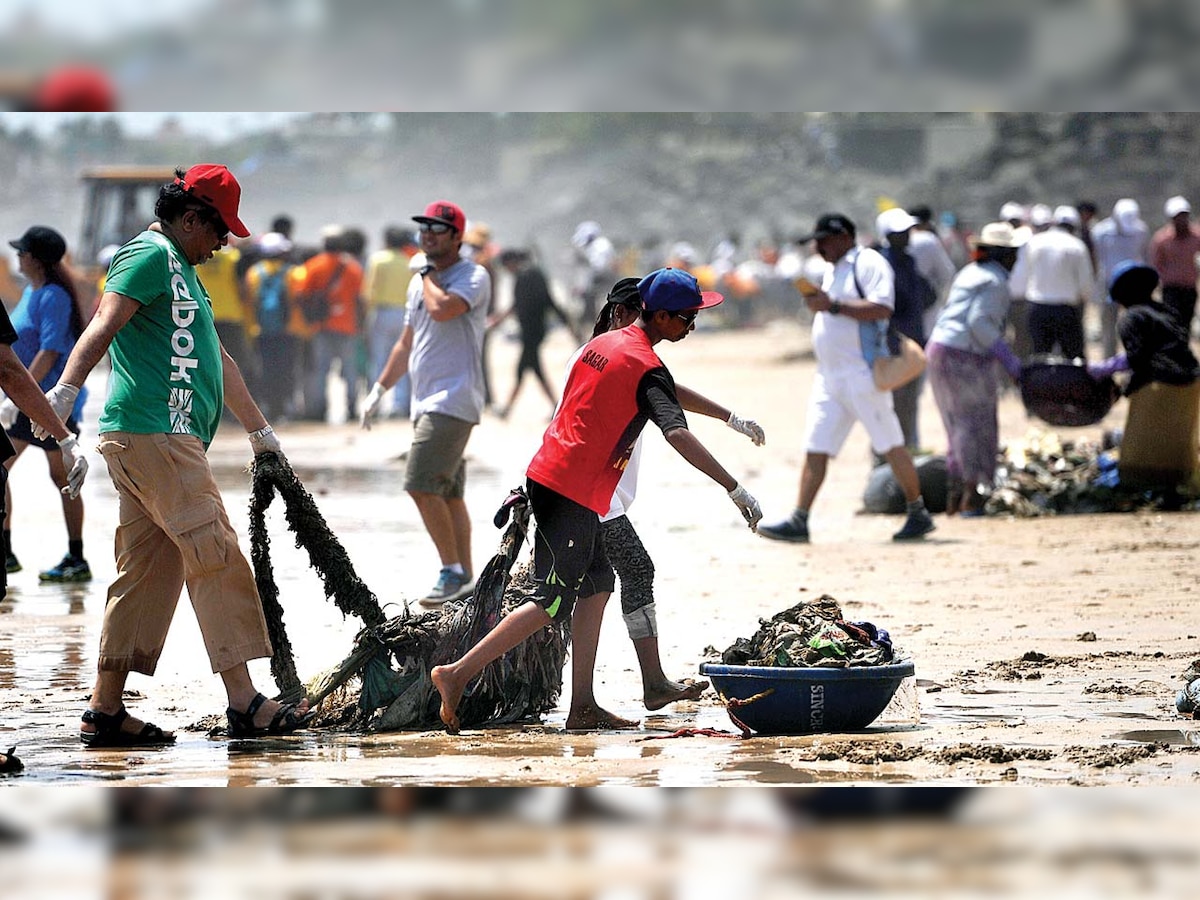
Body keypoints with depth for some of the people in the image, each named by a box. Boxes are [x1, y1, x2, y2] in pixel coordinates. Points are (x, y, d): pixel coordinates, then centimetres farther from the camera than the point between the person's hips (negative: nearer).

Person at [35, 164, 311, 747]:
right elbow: (104, 325, -21)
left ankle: (105, 710, 6)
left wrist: (259, 430, 41)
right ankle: (244, 704, -13)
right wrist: (66, 389, -37)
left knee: (149, 570, 7)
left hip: (171, 442, 10)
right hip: (154, 433, -10)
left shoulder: (180, 270, 27)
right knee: (218, 559, -12)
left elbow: (216, 359, 36)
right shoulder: (151, 255, -5)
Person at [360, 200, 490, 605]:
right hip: (426, 401, 9)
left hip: (454, 400, -9)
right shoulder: (420, 282, 19)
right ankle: (464, 580, 11)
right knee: (447, 493, 8)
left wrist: (427, 272, -9)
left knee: (422, 486, -17)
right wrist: (380, 388, 23)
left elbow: (442, 309, -27)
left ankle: (453, 571, -10)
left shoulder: (473, 276, -7)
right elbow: (407, 343, 27)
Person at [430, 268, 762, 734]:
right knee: (553, 601, -6)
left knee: (598, 582, 14)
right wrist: (734, 488, -32)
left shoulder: (603, 343, 14)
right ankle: (458, 674, -10)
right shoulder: (647, 367, -14)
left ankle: (583, 708, 11)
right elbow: (677, 433, -27)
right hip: (574, 491, -9)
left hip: (546, 473, 9)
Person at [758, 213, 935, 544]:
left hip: (862, 374, -9)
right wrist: (818, 302, 9)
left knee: (890, 445, -2)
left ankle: (918, 514, 7)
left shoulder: (867, 263, -8)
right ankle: (798, 522, -1)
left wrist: (833, 305, -22)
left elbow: (882, 308, -21)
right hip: (829, 376, 9)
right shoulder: (833, 269, 21)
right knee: (815, 449, 2)